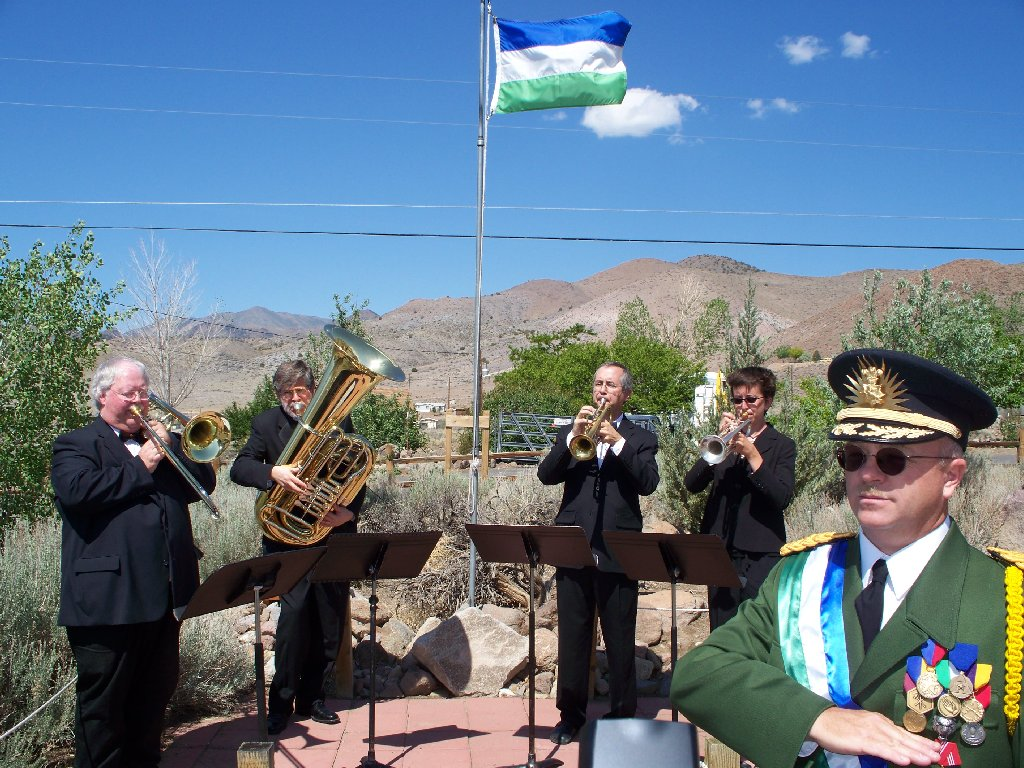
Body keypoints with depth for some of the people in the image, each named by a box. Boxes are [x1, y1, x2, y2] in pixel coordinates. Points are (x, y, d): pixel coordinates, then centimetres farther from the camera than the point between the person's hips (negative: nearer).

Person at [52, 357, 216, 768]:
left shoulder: (163, 441, 18)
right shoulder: (75, 445, 1)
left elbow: (204, 483, 8)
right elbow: (76, 492, -18)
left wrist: (169, 447, -5)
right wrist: (141, 466, -13)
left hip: (164, 595, 6)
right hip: (108, 598, -5)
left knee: (156, 693, 16)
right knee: (102, 699, 5)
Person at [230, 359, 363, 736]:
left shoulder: (338, 420, 4)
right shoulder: (266, 423, 3)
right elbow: (239, 468, -8)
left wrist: (349, 511, -12)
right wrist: (273, 472, -27)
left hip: (332, 535, 2)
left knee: (330, 620, 8)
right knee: (294, 612, -13)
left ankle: (312, 697, 24)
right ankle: (281, 702, 3)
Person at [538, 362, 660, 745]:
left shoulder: (641, 438, 8)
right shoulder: (569, 432, 13)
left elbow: (648, 483, -9)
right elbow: (546, 475, -1)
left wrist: (618, 441, -17)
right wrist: (573, 435, -14)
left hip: (617, 552, -2)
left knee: (620, 640, 4)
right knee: (572, 637, 7)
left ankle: (623, 714, 17)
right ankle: (571, 713, 19)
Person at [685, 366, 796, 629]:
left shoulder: (782, 446, 4)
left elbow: (782, 498, -10)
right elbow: (691, 484, -1)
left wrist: (752, 454, -18)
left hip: (761, 555, -3)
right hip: (720, 551, 3)